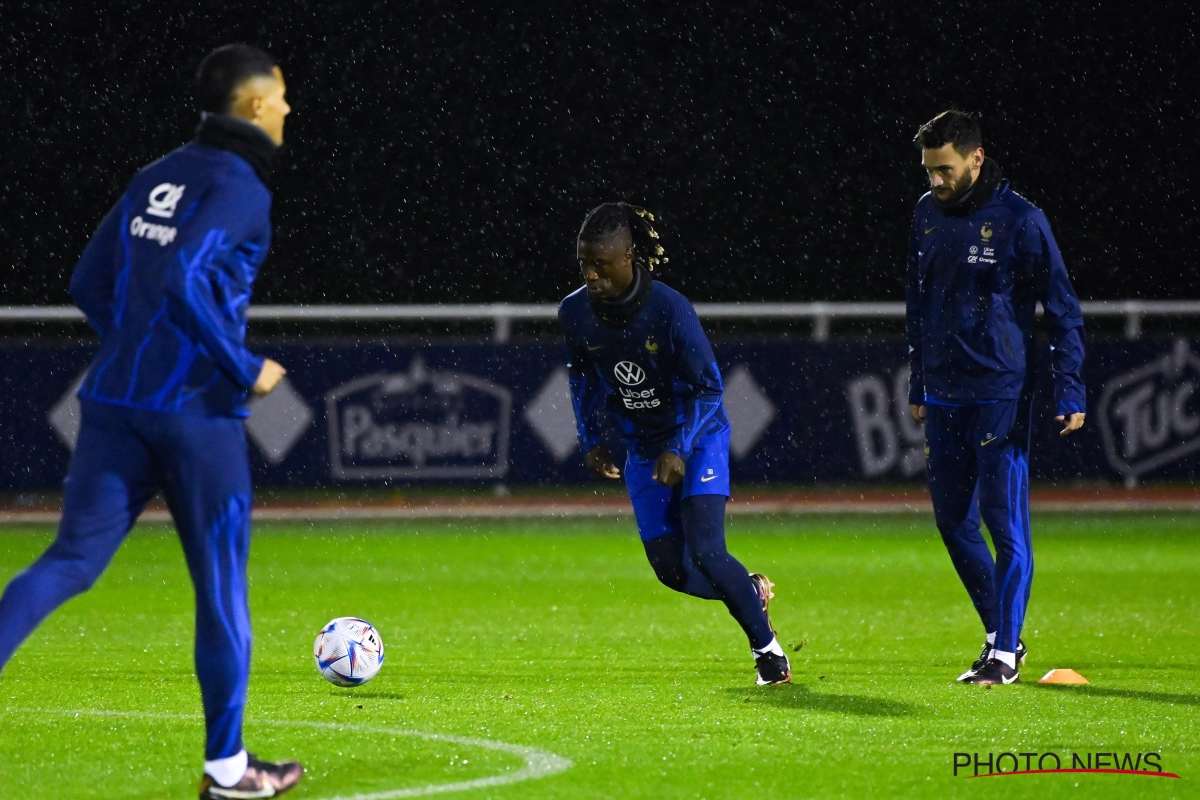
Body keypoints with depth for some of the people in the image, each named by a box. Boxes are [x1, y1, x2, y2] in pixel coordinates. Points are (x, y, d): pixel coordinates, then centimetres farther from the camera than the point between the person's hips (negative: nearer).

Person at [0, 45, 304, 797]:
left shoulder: (156, 177, 13)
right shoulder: (239, 187, -10)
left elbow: (91, 284, 15)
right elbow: (182, 281, -24)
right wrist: (245, 368, -15)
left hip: (115, 403, 6)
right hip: (198, 412, -6)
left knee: (73, 560, 6)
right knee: (221, 585, 6)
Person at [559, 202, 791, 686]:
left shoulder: (670, 310, -26)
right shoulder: (575, 313, -11)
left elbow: (707, 387, -18)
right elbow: (582, 376, 10)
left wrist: (678, 448, -26)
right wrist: (590, 439, 4)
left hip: (698, 437, -5)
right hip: (643, 447, 5)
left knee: (705, 551, -19)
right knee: (672, 570, -2)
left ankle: (768, 649, 1)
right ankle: (751, 591, 29)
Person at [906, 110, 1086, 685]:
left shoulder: (1020, 220, -8)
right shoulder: (928, 214, 10)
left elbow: (1062, 308, -6)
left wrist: (1069, 390, -12)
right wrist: (918, 383, 19)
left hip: (1001, 394, -6)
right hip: (943, 395, 6)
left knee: (1005, 521, -7)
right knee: (952, 520, 8)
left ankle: (1004, 655, -3)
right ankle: (1000, 634, 22)